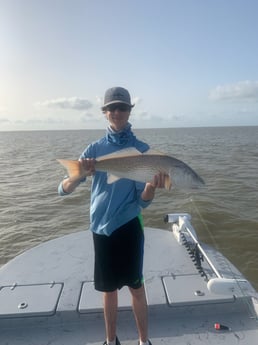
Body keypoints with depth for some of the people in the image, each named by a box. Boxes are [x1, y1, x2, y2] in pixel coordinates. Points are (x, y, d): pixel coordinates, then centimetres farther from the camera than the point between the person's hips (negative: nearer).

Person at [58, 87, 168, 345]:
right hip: (101, 226, 2)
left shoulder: (141, 149, -4)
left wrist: (152, 185, -28)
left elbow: (143, 202, -7)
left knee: (136, 286, 8)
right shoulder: (94, 149, 1)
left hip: (128, 225, -2)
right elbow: (63, 189, -6)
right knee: (108, 288, 16)